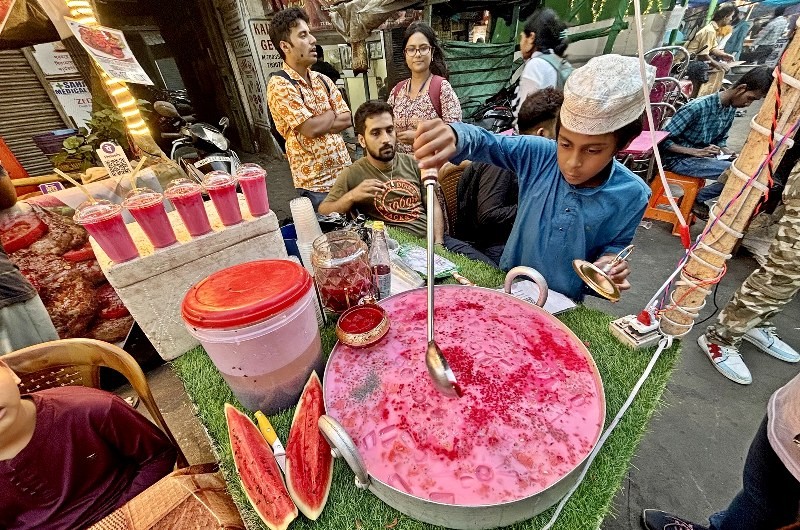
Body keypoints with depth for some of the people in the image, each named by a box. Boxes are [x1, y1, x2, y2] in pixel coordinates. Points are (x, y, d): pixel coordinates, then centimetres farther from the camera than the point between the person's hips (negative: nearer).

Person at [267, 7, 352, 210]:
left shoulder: (322, 79, 12)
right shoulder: (279, 85, -10)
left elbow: (346, 119, 5)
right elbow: (310, 128, -19)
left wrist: (318, 123, -10)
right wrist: (331, 113, 0)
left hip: (345, 173, 7)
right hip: (316, 184, -7)